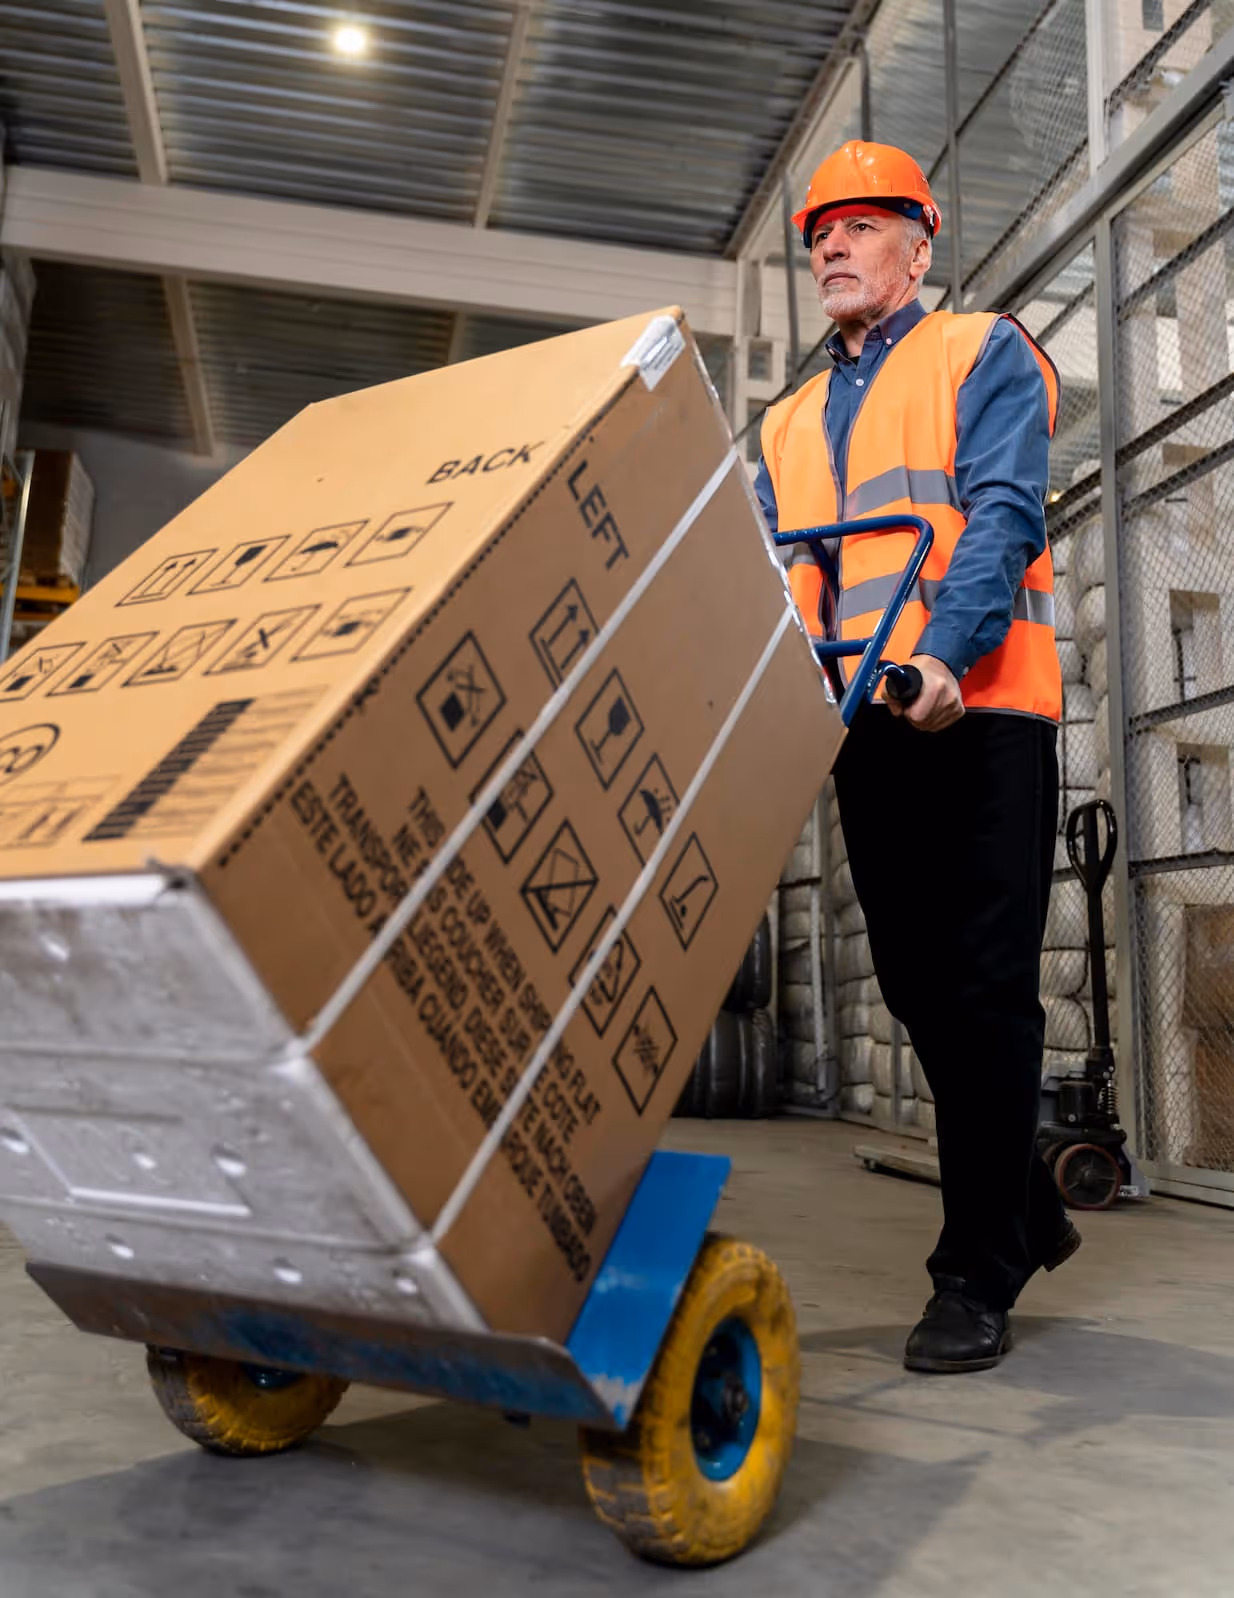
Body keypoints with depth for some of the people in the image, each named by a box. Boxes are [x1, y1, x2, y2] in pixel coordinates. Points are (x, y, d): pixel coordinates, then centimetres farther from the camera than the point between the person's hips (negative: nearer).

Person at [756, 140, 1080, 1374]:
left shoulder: (984, 356, 7)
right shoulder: (789, 421, 24)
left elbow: (1002, 516, -9)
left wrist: (944, 653, -27)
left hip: (980, 712, -6)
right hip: (864, 728, 6)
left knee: (984, 989, -5)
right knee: (917, 986, 9)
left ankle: (976, 1279, 3)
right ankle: (1028, 1215, 27)